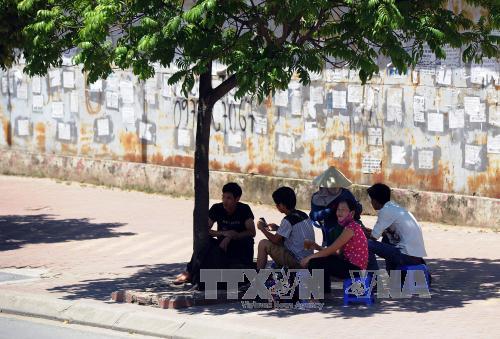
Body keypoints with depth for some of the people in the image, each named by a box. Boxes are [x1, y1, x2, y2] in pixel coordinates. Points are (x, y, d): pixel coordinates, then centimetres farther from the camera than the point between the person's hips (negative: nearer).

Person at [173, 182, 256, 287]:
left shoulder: (244, 209, -9)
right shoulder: (217, 209, -6)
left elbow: (252, 232, -15)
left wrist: (230, 237, -27)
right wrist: (223, 233, -27)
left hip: (240, 247, -2)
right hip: (222, 245, 2)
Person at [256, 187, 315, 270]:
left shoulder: (288, 220, -18)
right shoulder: (303, 215, 7)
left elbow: (275, 240, -11)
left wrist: (262, 228, 3)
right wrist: (278, 228, 16)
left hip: (296, 261, -9)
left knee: (263, 244, -3)